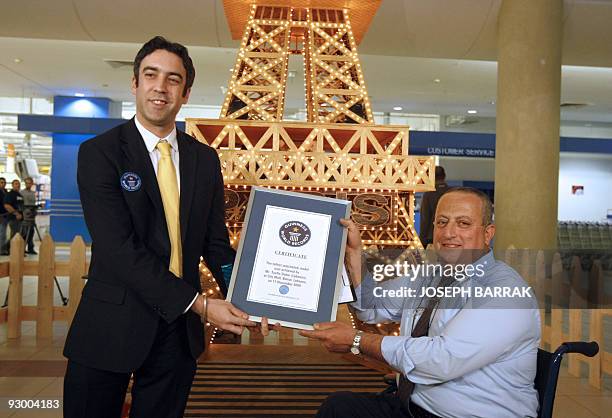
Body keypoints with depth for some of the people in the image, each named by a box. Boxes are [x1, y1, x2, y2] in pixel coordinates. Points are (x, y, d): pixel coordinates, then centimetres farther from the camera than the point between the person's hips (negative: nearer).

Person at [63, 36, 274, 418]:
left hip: (179, 329, 4)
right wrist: (199, 303, -22)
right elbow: (120, 248, -18)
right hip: (111, 328, -3)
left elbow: (215, 243, 5)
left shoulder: (205, 159, 5)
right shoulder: (99, 153, -8)